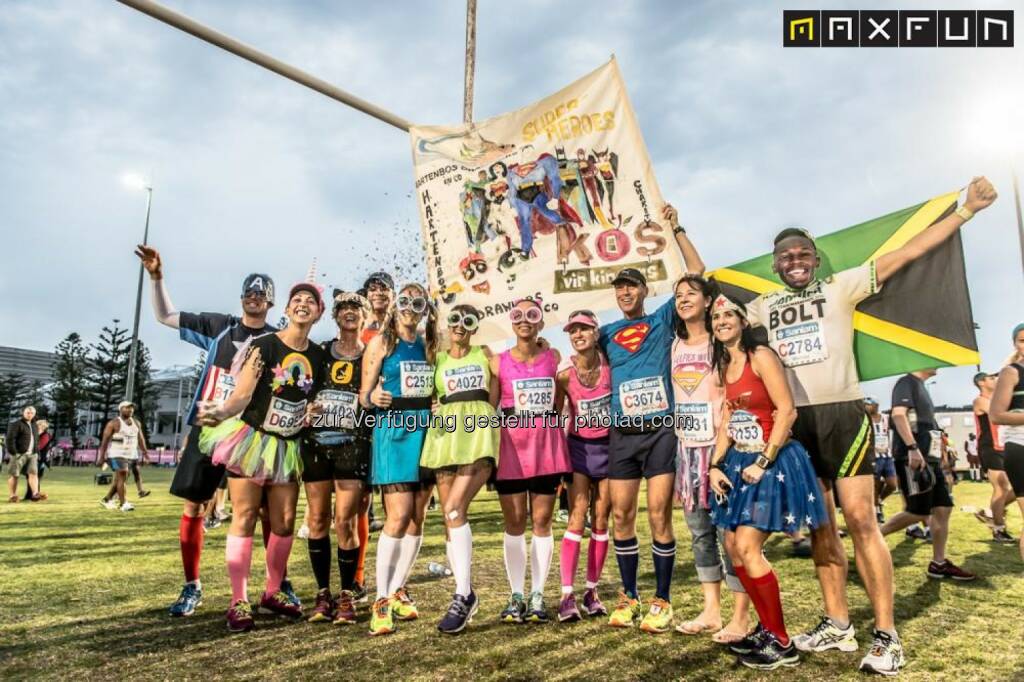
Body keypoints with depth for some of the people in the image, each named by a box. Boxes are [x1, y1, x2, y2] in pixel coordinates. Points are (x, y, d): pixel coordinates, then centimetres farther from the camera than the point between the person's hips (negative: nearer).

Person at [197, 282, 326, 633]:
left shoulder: (318, 355, 5)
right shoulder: (263, 345, -9)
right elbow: (241, 394, -15)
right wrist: (220, 412, -32)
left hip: (289, 447, 5)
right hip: (251, 438, -4)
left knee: (284, 521, 7)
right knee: (245, 518, -3)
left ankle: (273, 592, 23)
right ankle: (239, 602, 3)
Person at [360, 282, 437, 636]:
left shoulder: (430, 345, 13)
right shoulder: (381, 342, 1)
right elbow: (363, 395, -3)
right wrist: (373, 398, -24)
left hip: (426, 431, 5)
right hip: (393, 430, -5)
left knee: (417, 517, 7)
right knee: (398, 517, -12)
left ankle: (398, 590, 22)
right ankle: (382, 600, -1)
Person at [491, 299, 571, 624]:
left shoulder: (554, 358, 6)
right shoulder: (499, 362, 2)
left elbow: (560, 403, 12)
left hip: (548, 446, 1)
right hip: (512, 446, -1)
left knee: (542, 521, 5)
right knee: (514, 523, 5)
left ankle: (537, 596, 16)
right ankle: (516, 596, 16)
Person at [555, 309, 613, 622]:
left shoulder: (611, 366, -8)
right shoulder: (565, 376, -9)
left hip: (608, 447, 1)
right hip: (579, 448, -1)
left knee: (600, 522, 7)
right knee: (577, 520, -8)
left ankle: (592, 590, 19)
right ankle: (568, 594, -4)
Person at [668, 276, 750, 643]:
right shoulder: (675, 346, 13)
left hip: (719, 445, -6)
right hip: (687, 447, 6)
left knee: (729, 530, -4)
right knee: (700, 531, 10)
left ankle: (741, 617, 7)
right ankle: (711, 610, 21)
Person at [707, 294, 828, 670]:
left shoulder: (761, 356, -12)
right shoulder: (725, 365, 12)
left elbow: (787, 411, -18)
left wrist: (763, 463, -19)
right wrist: (715, 465, 4)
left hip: (772, 462, -8)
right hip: (738, 461, 9)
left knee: (748, 548, -12)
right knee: (733, 546, 8)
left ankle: (782, 643, 3)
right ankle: (767, 627, 24)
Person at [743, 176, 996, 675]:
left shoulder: (840, 287, 4)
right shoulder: (762, 308, 13)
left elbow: (905, 253, -1)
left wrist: (966, 209, -6)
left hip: (842, 414, -4)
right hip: (796, 423, 4)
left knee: (859, 518, -8)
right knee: (820, 526, 9)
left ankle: (886, 636, 1)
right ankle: (838, 624, 19)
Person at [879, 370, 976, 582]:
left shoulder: (921, 386, 21)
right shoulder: (907, 382, -8)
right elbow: (898, 415, -23)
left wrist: (937, 452, 23)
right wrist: (912, 448, -30)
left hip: (929, 458, 10)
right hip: (912, 458, -10)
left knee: (943, 509, 7)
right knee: (919, 512, -9)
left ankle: (939, 563, 13)